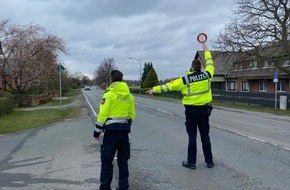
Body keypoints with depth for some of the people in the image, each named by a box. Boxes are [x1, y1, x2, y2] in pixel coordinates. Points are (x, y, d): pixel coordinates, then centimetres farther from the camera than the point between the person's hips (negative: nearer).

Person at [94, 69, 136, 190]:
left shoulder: (109, 94, -11)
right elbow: (132, 114, 9)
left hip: (111, 130, -5)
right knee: (123, 160, 14)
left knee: (106, 160, 5)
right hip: (124, 130, 6)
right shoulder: (129, 96, 6)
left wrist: (97, 131, -5)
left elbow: (103, 114, -13)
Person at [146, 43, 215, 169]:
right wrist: (206, 51, 33)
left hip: (191, 110, -3)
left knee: (192, 137, 4)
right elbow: (210, 64, 19)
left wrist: (154, 89, 5)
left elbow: (169, 86, -4)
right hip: (204, 110, 3)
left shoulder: (185, 79, -9)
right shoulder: (206, 75, -1)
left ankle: (191, 162, 10)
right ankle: (209, 161, 17)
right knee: (205, 136, 10)